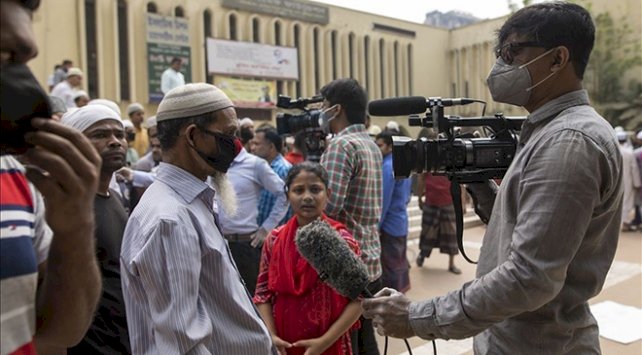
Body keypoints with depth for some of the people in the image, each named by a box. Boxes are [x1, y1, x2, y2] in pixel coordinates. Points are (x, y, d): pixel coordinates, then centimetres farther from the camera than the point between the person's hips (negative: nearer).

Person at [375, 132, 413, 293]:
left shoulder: (387, 167, -19)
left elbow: (383, 200, -21)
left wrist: (377, 225, -16)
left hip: (389, 224, -9)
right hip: (401, 221, 9)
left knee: (389, 265, 0)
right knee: (399, 261, 17)